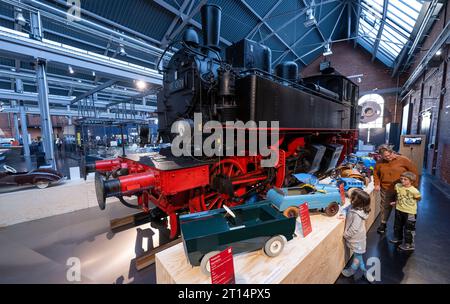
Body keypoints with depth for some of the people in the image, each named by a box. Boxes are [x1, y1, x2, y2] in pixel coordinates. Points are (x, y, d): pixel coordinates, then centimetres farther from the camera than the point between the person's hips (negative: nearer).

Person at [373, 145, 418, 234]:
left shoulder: (403, 160, -11)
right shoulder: (380, 162, -3)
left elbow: (414, 172, -3)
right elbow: (375, 173, 10)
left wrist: (414, 185, -3)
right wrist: (377, 184, 0)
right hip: (385, 190, 2)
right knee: (385, 207, 14)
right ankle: (383, 224, 30)